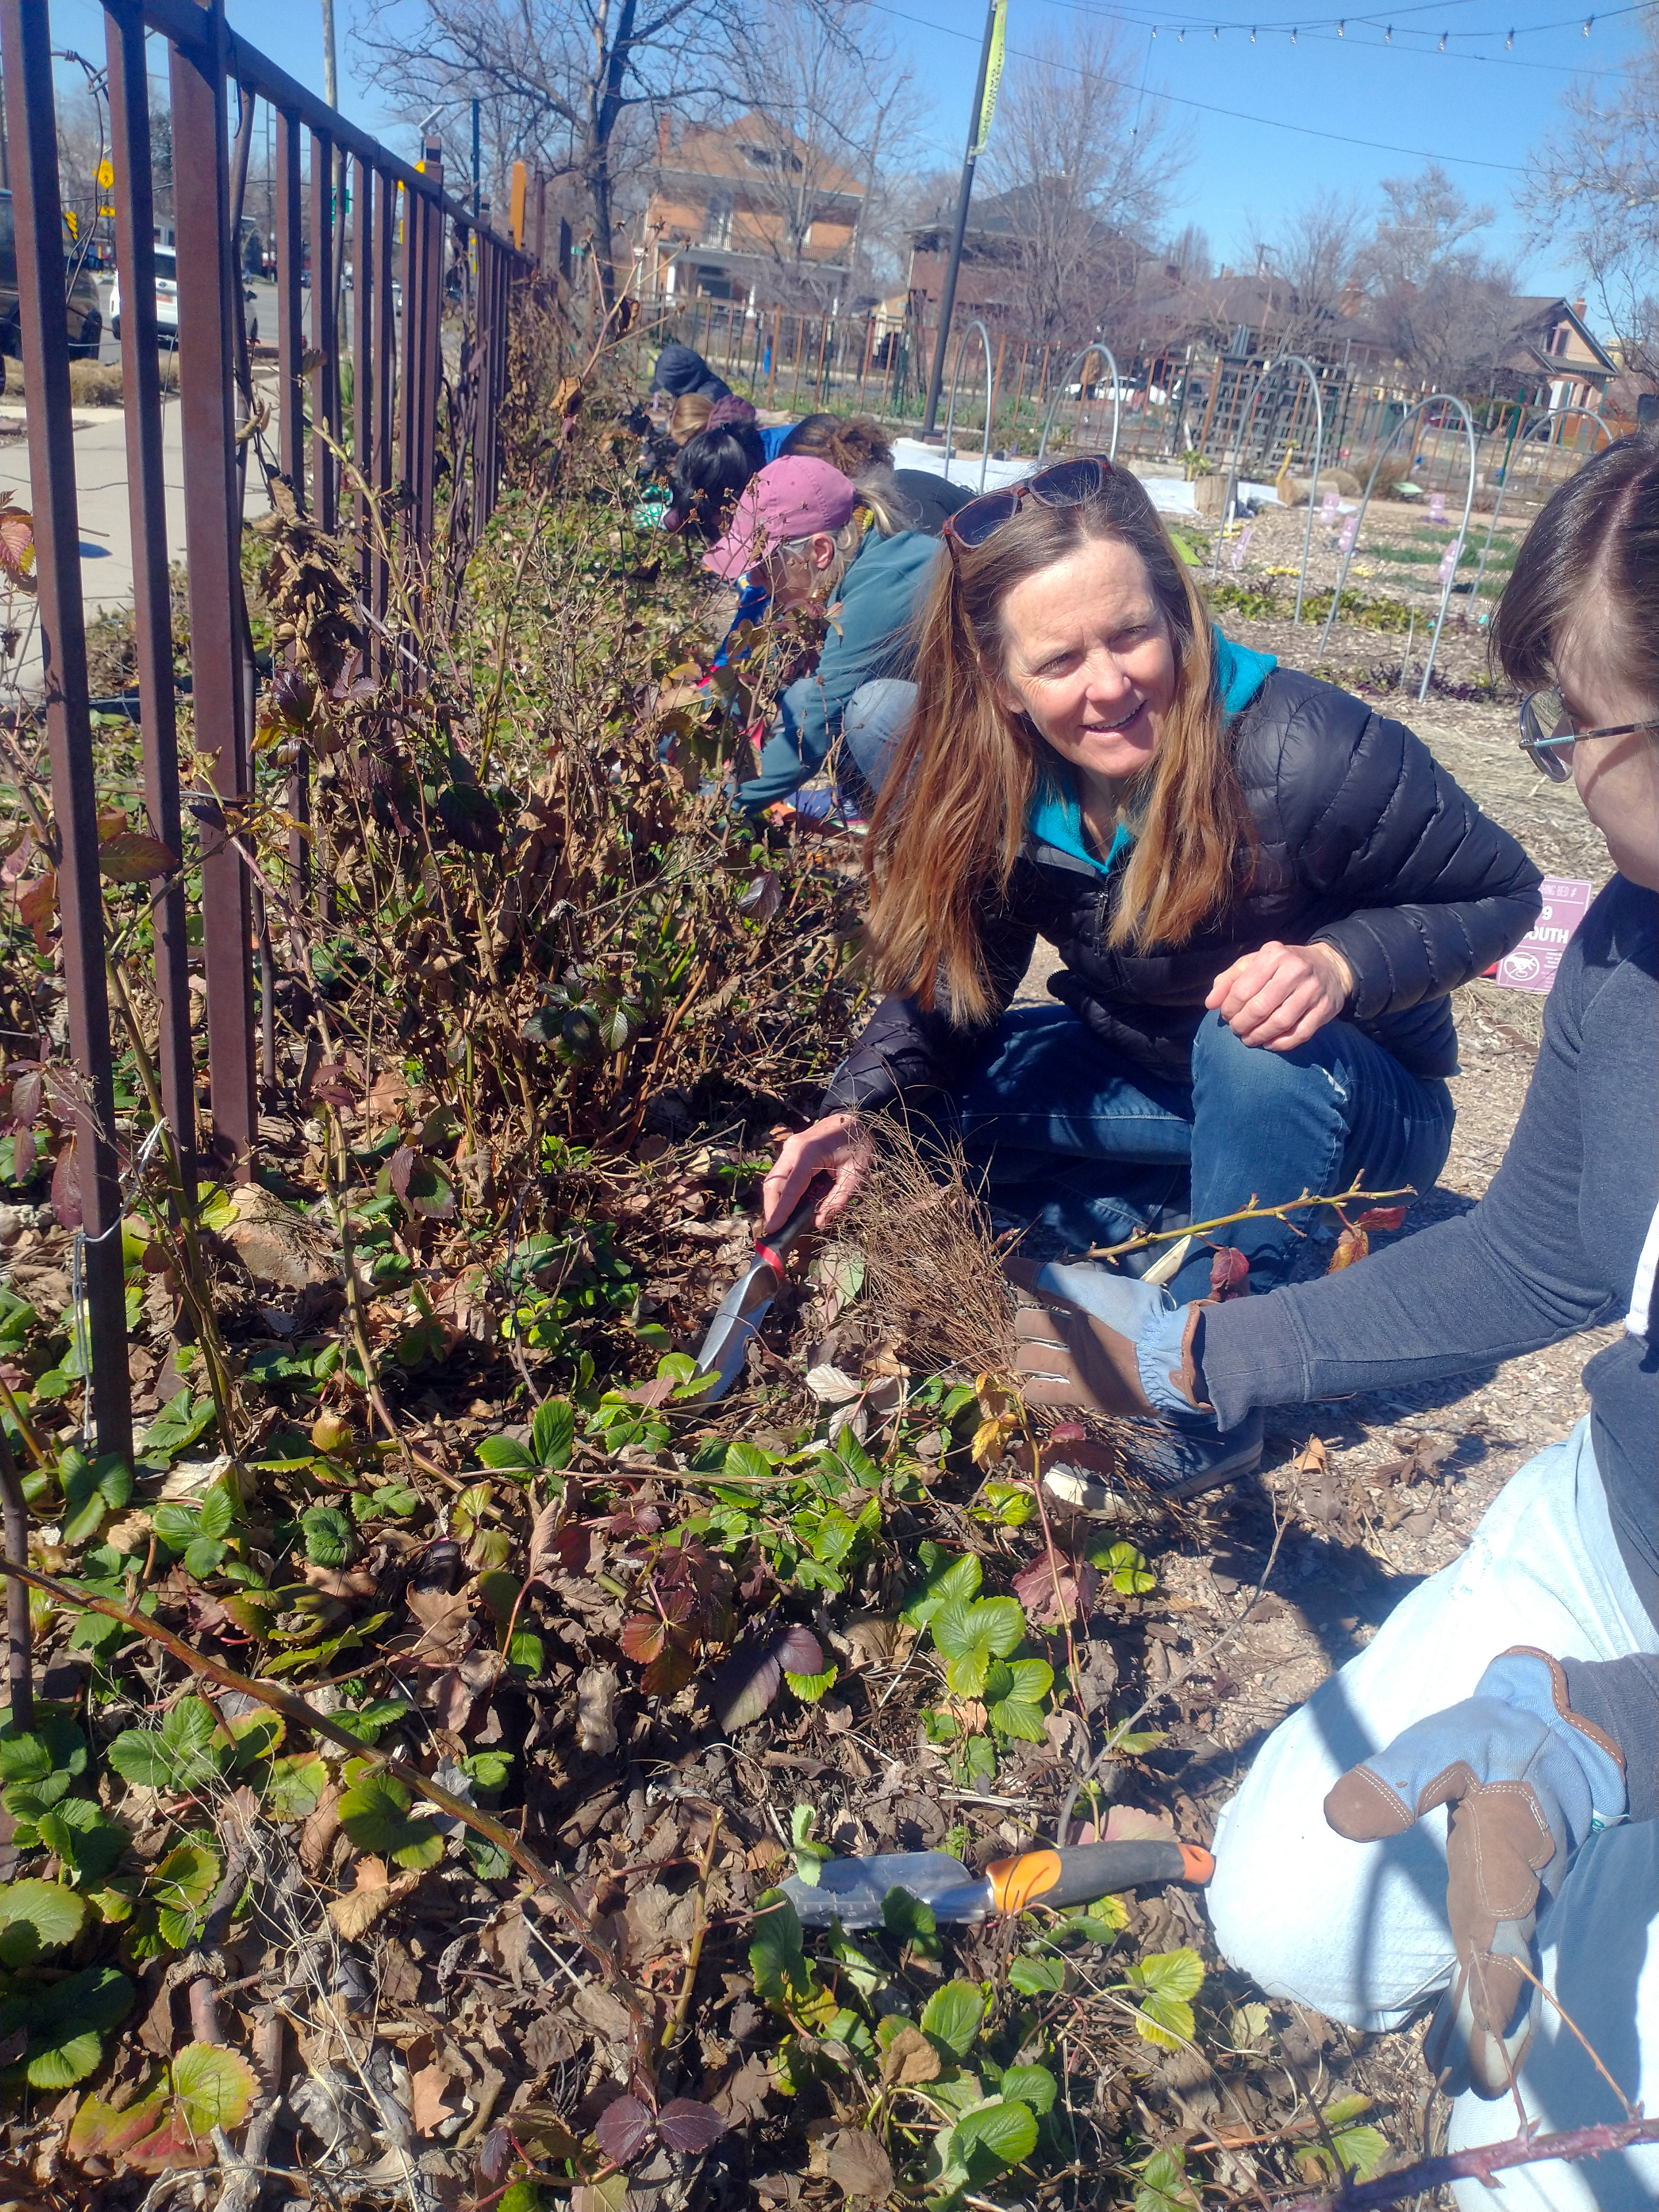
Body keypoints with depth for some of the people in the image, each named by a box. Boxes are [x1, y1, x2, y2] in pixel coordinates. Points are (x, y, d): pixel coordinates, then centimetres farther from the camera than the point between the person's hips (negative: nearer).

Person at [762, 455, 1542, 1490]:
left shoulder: (1304, 755, -31)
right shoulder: (985, 793, -17)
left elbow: (1502, 891, -17)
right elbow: (948, 988, -9)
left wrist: (1342, 964, -35)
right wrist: (858, 1112, -27)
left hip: (1358, 1114, -4)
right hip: (1150, 1079, 5)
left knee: (1252, 1042, -38)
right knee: (926, 1096, -9)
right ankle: (1194, 1231, -5)